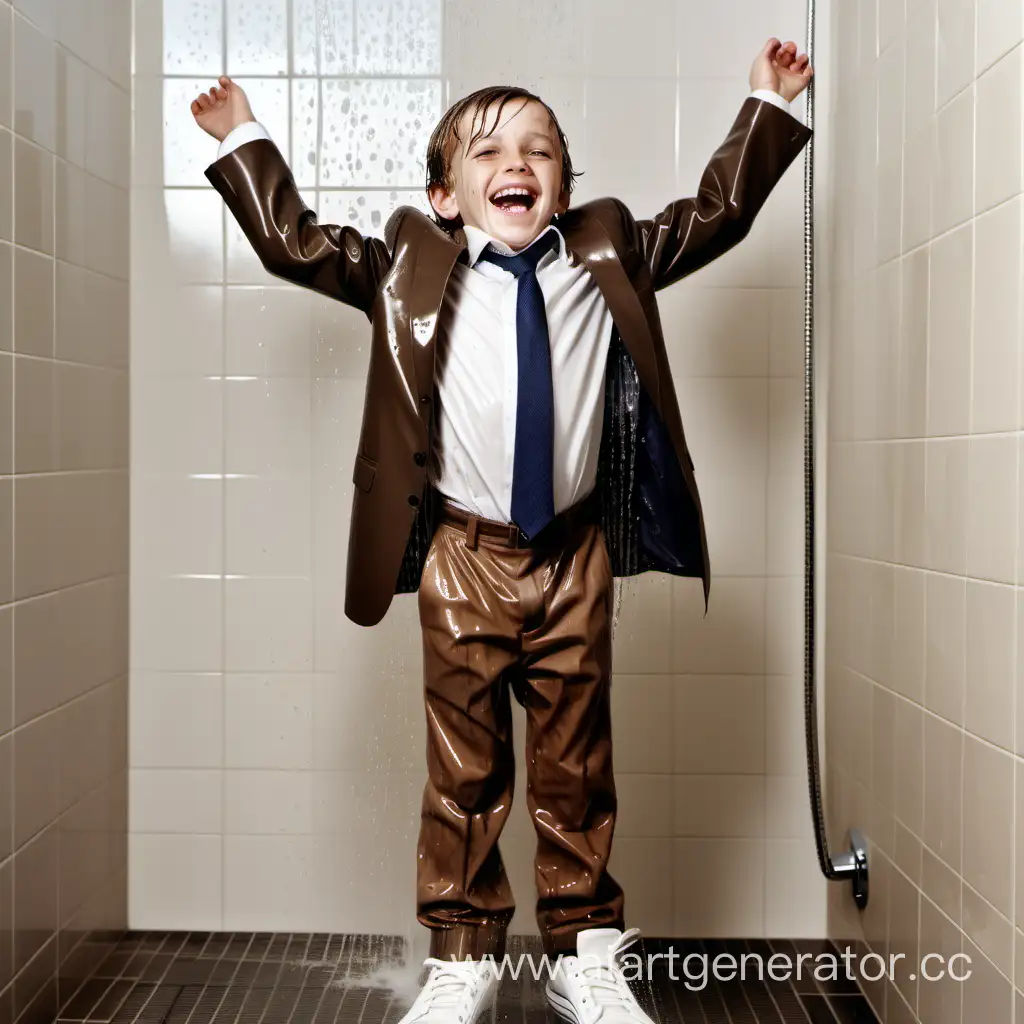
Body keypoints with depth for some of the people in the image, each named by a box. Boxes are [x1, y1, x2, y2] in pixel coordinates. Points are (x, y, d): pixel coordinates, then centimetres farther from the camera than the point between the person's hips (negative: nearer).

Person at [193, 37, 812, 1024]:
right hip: (463, 557, -1)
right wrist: (243, 144, 12)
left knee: (576, 767, 11)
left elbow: (713, 212, 15)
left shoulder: (607, 256, 7)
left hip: (576, 556, 2)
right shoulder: (409, 268, 2)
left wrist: (766, 109, 18)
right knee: (463, 771, 7)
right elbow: (295, 242, 8)